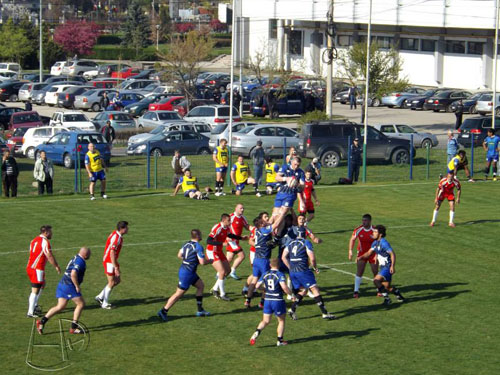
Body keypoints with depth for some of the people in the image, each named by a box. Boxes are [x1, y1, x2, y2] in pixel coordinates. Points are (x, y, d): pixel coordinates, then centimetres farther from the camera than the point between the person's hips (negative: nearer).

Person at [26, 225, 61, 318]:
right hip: (37, 269, -9)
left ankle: (34, 305, 24)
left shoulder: (35, 240, 14)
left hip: (30, 267, 9)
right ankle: (30, 312, -4)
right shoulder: (45, 241, -14)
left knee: (42, 285, 24)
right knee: (35, 291, -5)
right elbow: (49, 256, -15)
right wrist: (56, 266, -4)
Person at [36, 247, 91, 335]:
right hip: (69, 286, -9)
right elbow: (73, 274, -28)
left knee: (60, 307, 10)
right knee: (81, 304, 1)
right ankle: (73, 327, 3)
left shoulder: (76, 258, 15)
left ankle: (42, 321, 4)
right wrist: (77, 286, -18)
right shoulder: (80, 261, -16)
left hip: (62, 284, 9)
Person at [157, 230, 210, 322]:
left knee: (201, 285, 18)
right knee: (179, 294, -2)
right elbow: (202, 262, -20)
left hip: (183, 269, 9)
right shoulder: (198, 247, -18)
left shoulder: (187, 244, 6)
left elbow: (179, 255, 15)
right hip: (187, 273, -9)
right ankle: (163, 312, 2)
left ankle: (200, 310, 22)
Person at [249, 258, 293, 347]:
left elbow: (257, 286, 4)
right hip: (278, 301, -4)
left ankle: (257, 332, -15)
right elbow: (284, 287, -24)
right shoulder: (280, 275, -11)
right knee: (281, 321, 15)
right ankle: (280, 340, 17)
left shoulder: (265, 275, 4)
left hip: (267, 300, 4)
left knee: (265, 321, 12)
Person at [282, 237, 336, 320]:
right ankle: (324, 313, -2)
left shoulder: (291, 242, 13)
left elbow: (283, 257, 12)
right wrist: (315, 268, 7)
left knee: (303, 290, 20)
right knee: (315, 289, -1)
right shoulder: (306, 242, -5)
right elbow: (312, 258, -11)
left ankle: (292, 309, 8)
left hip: (292, 272, 6)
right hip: (302, 271, -6)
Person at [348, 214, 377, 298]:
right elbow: (352, 239, 1)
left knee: (376, 272, 4)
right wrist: (350, 251, -5)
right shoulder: (358, 230, -12)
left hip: (372, 254, -1)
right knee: (359, 272, -7)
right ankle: (356, 291, -1)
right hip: (362, 253, 1)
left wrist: (377, 255, -14)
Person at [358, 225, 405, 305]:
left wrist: (392, 266, -29)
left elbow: (392, 254, -21)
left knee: (376, 280, -21)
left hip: (387, 267, -9)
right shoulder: (375, 243, 11)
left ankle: (387, 298, -13)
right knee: (387, 288, 12)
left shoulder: (384, 243, -17)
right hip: (383, 267, 9)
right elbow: (369, 253, 16)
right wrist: (361, 257, -3)